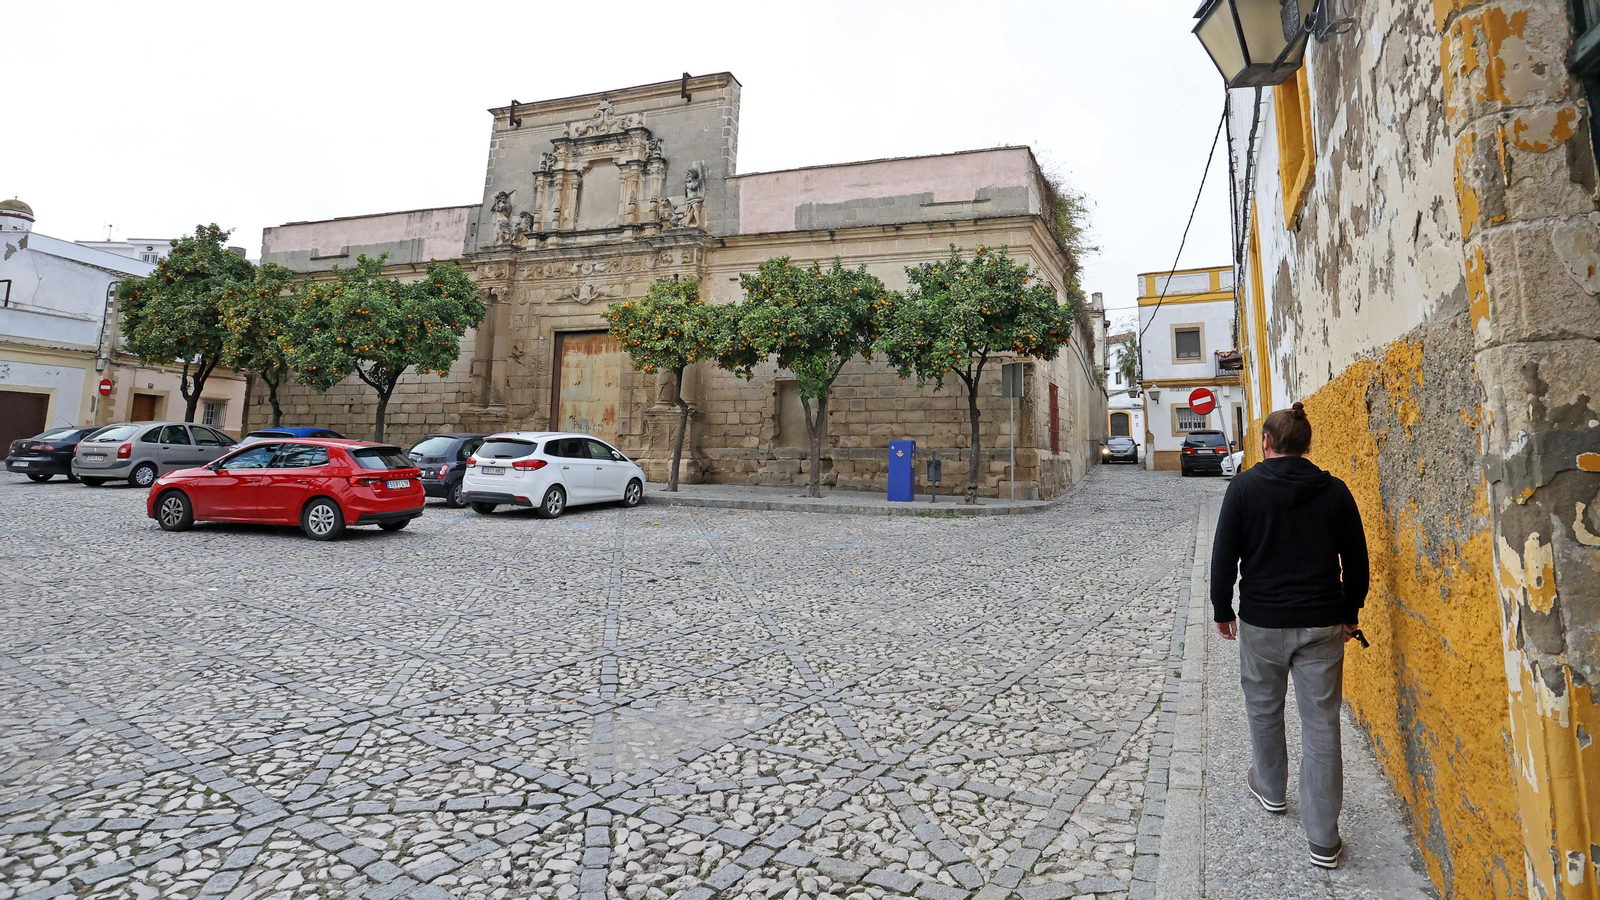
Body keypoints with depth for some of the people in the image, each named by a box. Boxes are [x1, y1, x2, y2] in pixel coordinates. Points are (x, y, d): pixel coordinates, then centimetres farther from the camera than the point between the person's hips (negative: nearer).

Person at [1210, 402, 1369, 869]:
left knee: (1264, 711, 19)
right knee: (1321, 727, 7)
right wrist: (1350, 613, 19)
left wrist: (1222, 610, 5)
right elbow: (1357, 561, 6)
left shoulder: (1245, 486, -8)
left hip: (1261, 622, -2)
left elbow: (1224, 555, -7)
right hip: (1323, 625, 2)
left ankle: (1271, 791, 41)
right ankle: (1323, 840, 12)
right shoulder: (1334, 490, 0)